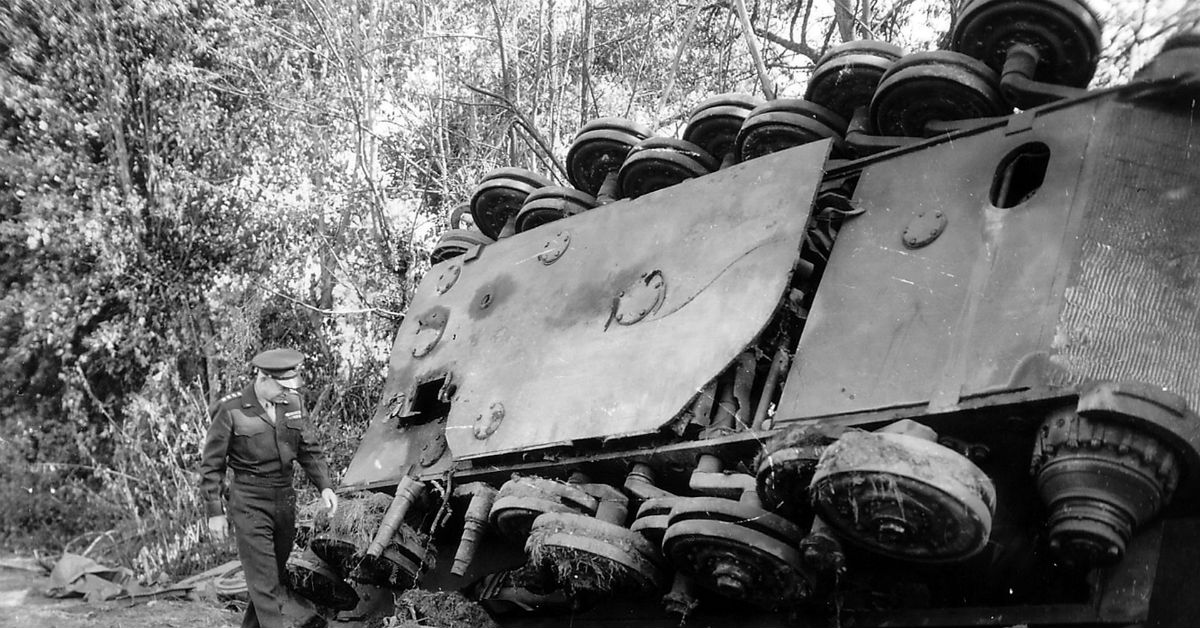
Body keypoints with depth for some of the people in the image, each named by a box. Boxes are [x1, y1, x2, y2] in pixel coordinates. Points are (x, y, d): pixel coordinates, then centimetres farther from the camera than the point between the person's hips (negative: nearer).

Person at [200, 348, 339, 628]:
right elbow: (211, 465, -6)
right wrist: (215, 512, -7)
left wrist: (325, 485, -2)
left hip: (285, 499, 6)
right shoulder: (231, 411, -12)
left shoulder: (292, 403, 2)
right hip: (250, 503, -6)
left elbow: (310, 449, 10)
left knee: (277, 573, 16)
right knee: (263, 581, -6)